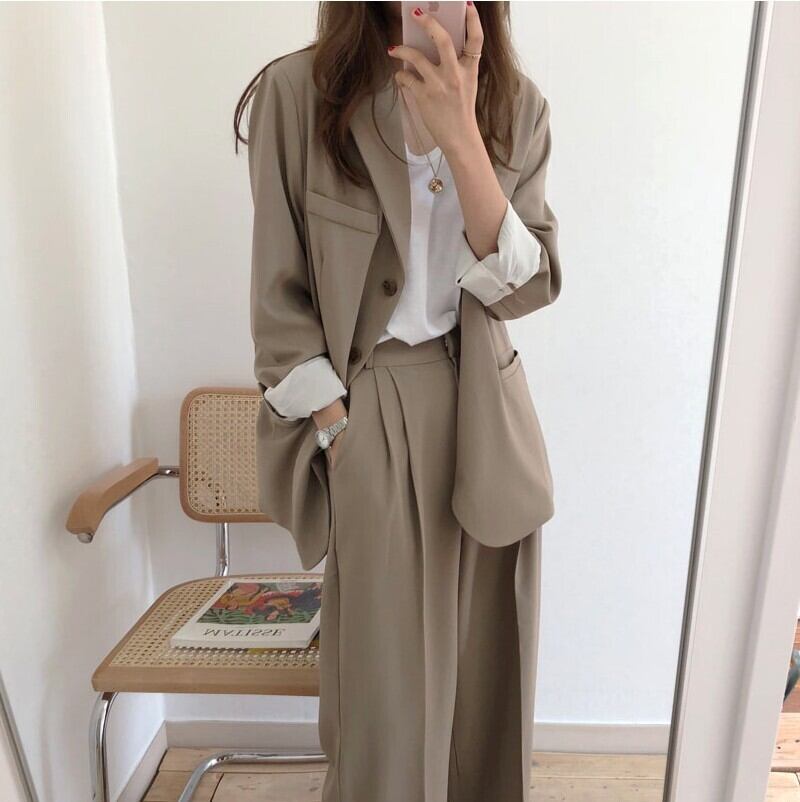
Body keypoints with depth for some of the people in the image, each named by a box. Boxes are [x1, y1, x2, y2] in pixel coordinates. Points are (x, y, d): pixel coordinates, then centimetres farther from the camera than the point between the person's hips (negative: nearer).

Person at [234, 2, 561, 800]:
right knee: (386, 673, 9)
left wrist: (462, 142, -18)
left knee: (484, 664, 17)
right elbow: (280, 298, -5)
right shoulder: (298, 91, -7)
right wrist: (339, 433, -9)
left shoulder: (518, 105, 3)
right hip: (368, 418, -3)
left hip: (485, 415, 4)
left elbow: (529, 283, -7)